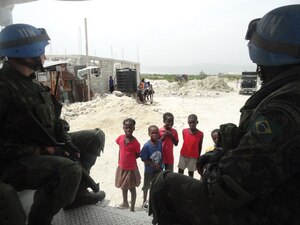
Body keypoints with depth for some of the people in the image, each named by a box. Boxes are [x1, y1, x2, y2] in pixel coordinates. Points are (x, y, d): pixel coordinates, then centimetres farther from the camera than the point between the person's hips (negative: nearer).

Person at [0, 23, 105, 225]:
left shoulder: (32, 83, 10)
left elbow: (51, 119, 14)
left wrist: (65, 141, -1)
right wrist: (36, 150, -23)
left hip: (43, 147, 9)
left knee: (95, 137, 9)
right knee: (68, 169, -37)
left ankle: (76, 193, 14)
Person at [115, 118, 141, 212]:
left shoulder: (135, 143, -21)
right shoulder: (120, 138, -9)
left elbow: (137, 155, -8)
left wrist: (130, 160, -14)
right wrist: (119, 161, 5)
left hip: (131, 168, -5)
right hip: (121, 167, 5)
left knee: (132, 188, 11)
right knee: (123, 186, 25)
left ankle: (132, 208, 29)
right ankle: (125, 203, 48)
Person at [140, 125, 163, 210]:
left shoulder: (160, 143, -10)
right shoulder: (147, 145, -25)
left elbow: (161, 155, 1)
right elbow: (143, 159, -19)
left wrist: (160, 165, -8)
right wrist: (153, 164, -21)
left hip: (158, 169, 4)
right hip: (149, 170, -4)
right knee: (146, 186, 17)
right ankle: (144, 201, 40)